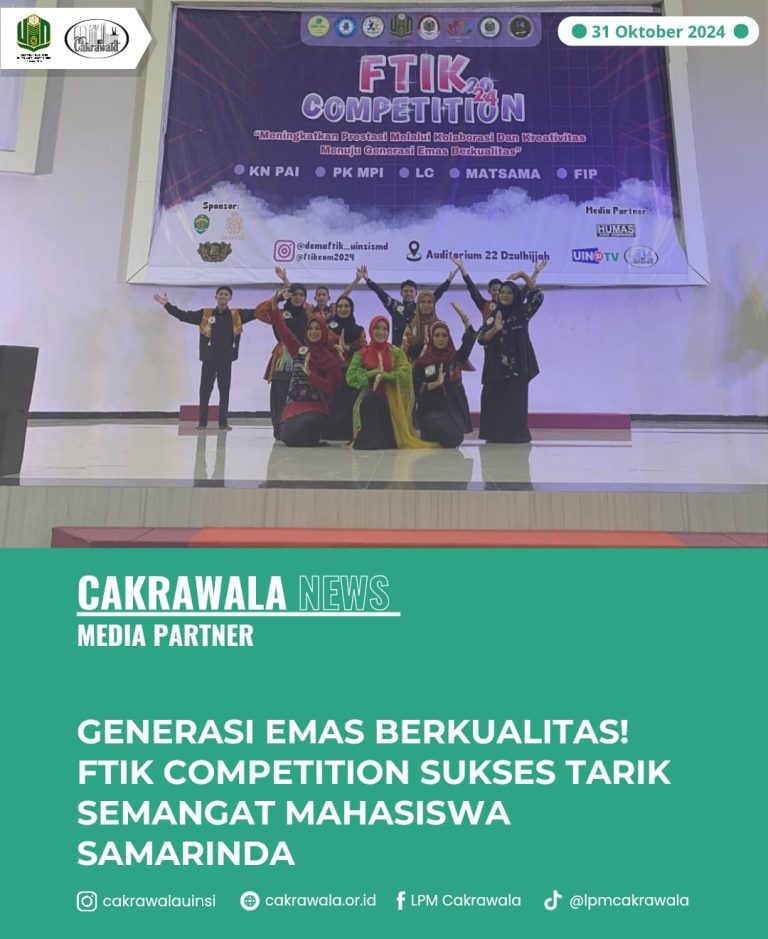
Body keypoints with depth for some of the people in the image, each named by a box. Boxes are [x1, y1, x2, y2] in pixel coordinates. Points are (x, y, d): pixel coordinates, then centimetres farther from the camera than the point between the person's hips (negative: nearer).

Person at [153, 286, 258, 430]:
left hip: (226, 360, 0)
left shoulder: (237, 315, 4)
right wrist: (167, 305, -1)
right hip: (209, 359, 0)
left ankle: (223, 422, 12)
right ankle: (202, 422, 11)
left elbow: (254, 312, 1)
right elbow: (184, 315, 3)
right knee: (205, 390, 4)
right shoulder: (205, 314, 3)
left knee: (225, 391, 6)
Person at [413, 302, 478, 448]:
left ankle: (435, 433, 20)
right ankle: (428, 436, 10)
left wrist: (463, 316, -18)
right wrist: (437, 383, -19)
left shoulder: (456, 357, 5)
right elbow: (416, 388, -8)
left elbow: (470, 339, -8)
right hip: (431, 410, -4)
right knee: (451, 438, -23)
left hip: (454, 408, 4)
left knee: (457, 439, -12)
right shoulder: (422, 363, -2)